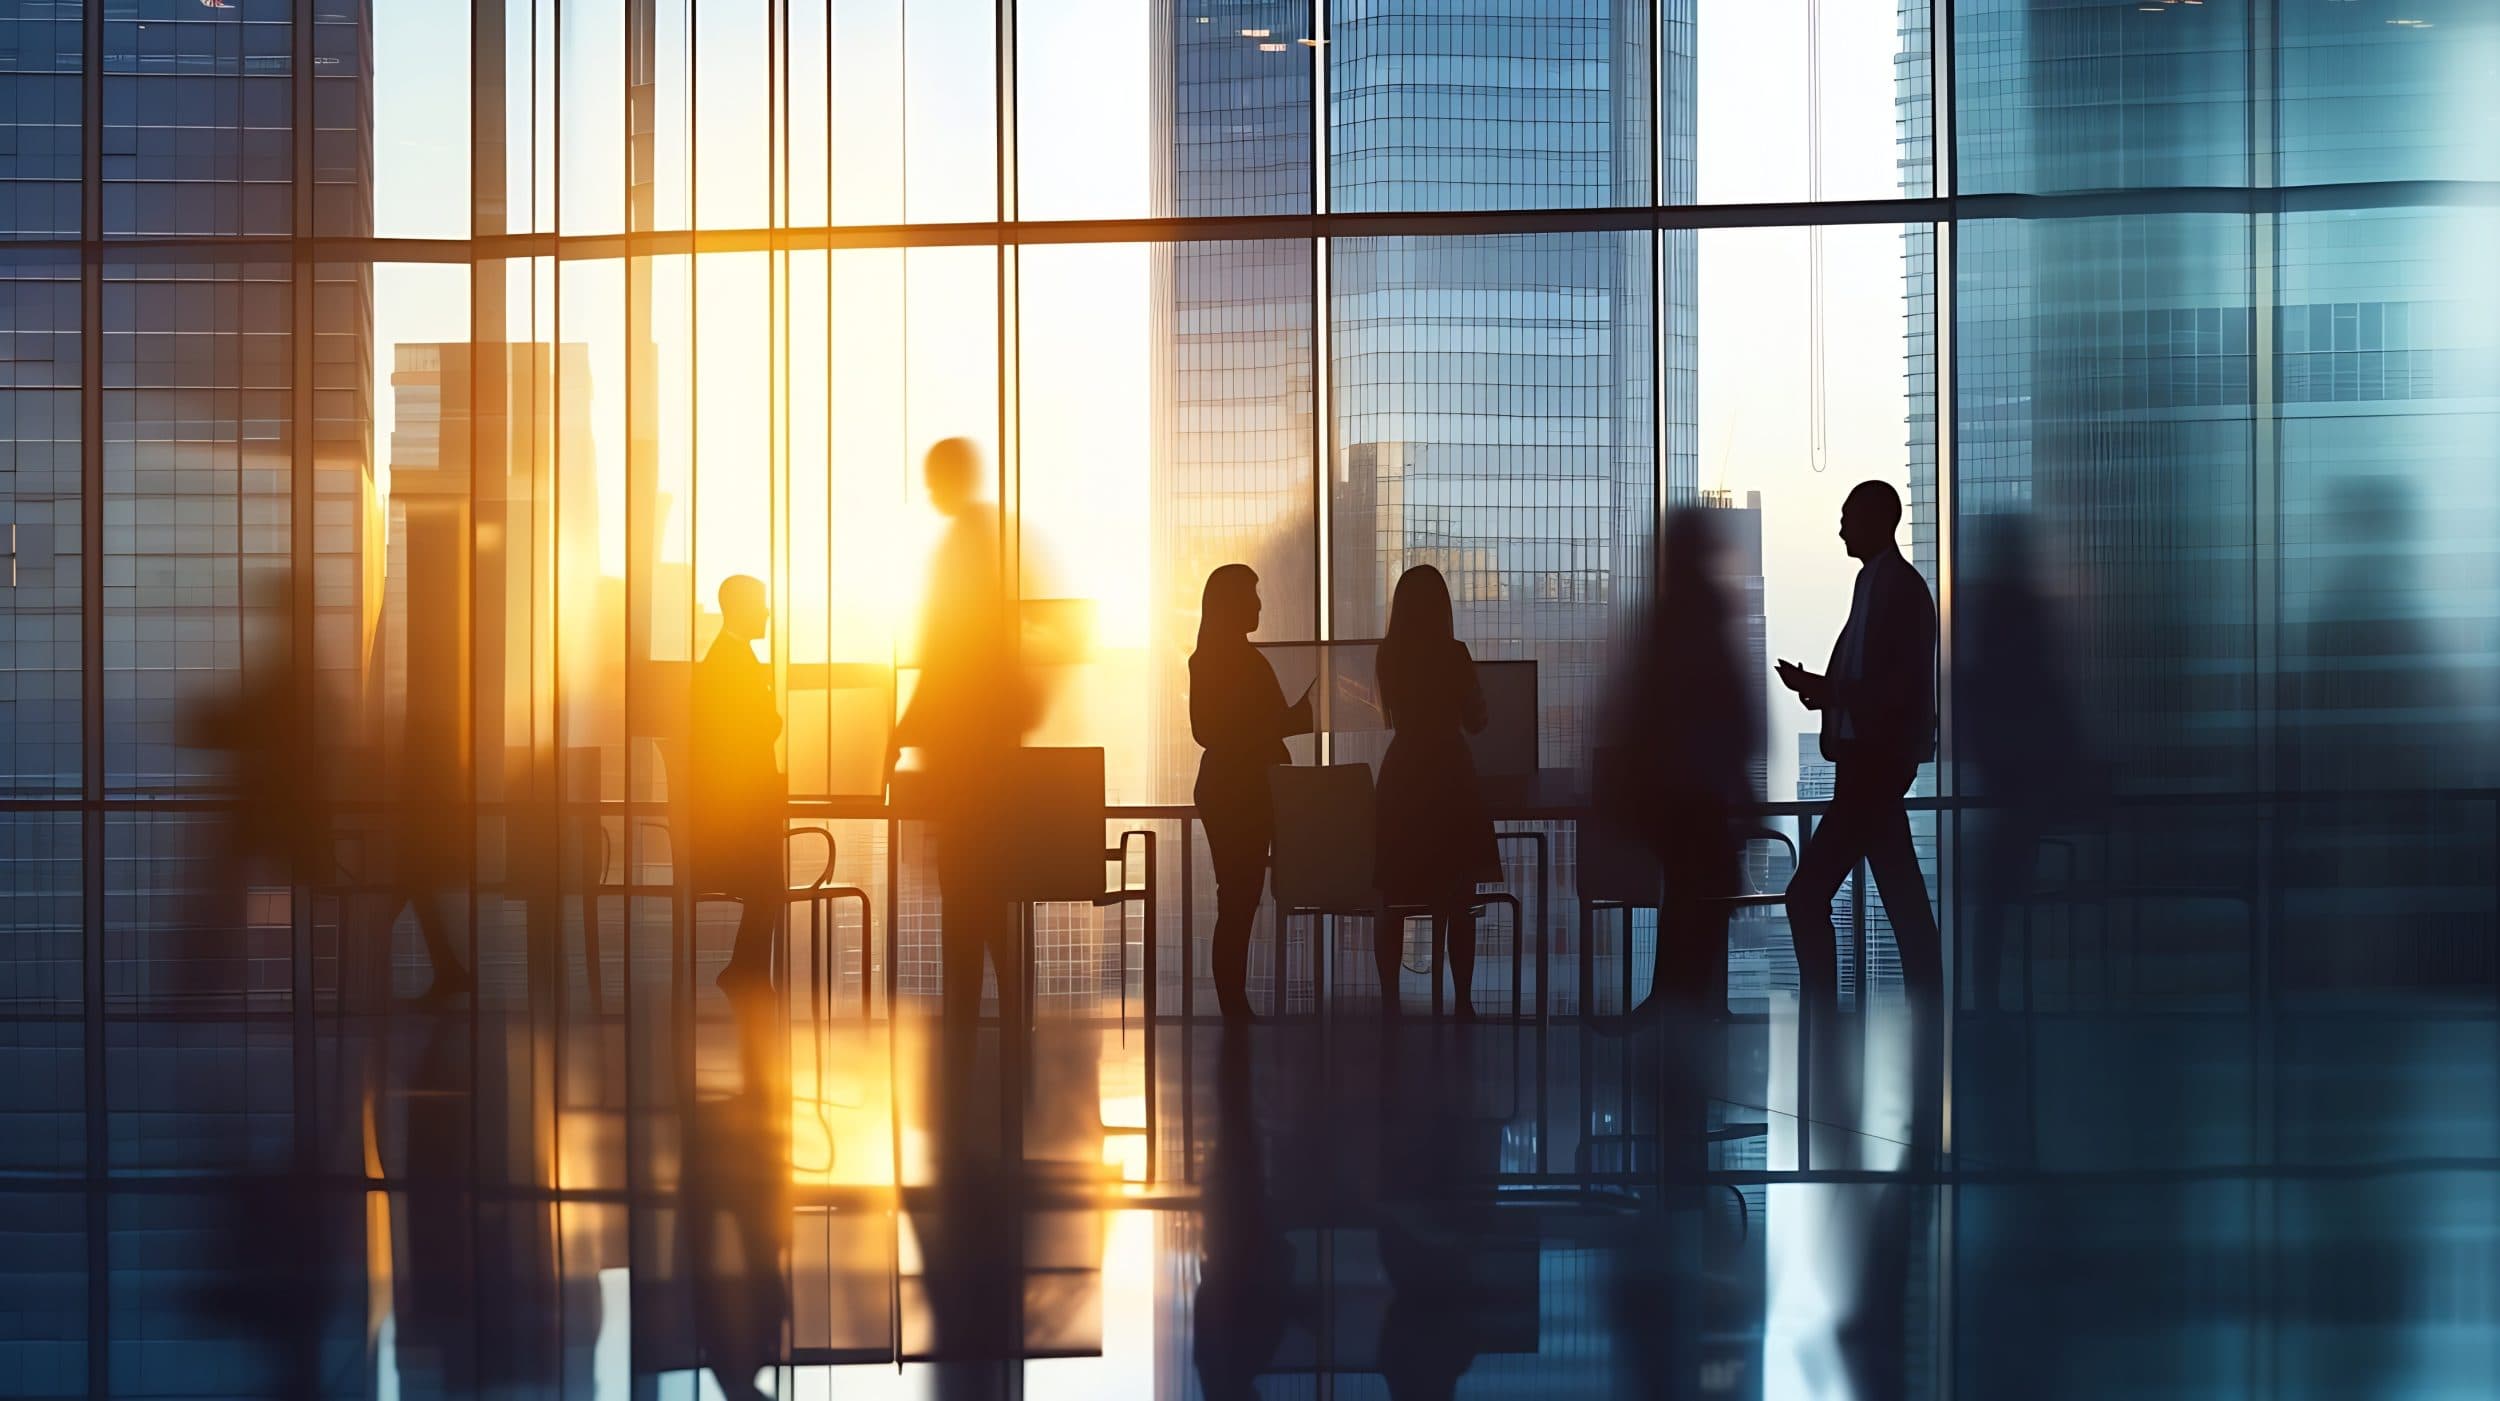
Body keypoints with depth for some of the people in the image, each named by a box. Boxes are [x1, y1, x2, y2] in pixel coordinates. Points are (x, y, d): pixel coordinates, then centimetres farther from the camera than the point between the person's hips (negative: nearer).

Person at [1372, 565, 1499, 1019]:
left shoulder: (1389, 654, 2)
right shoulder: (1453, 653, -10)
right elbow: (1475, 721, -2)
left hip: (1400, 774, 3)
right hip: (1447, 774, -3)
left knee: (1394, 898, 7)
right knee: (1458, 901, 4)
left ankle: (1389, 1001, 5)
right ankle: (1462, 1003, 3)